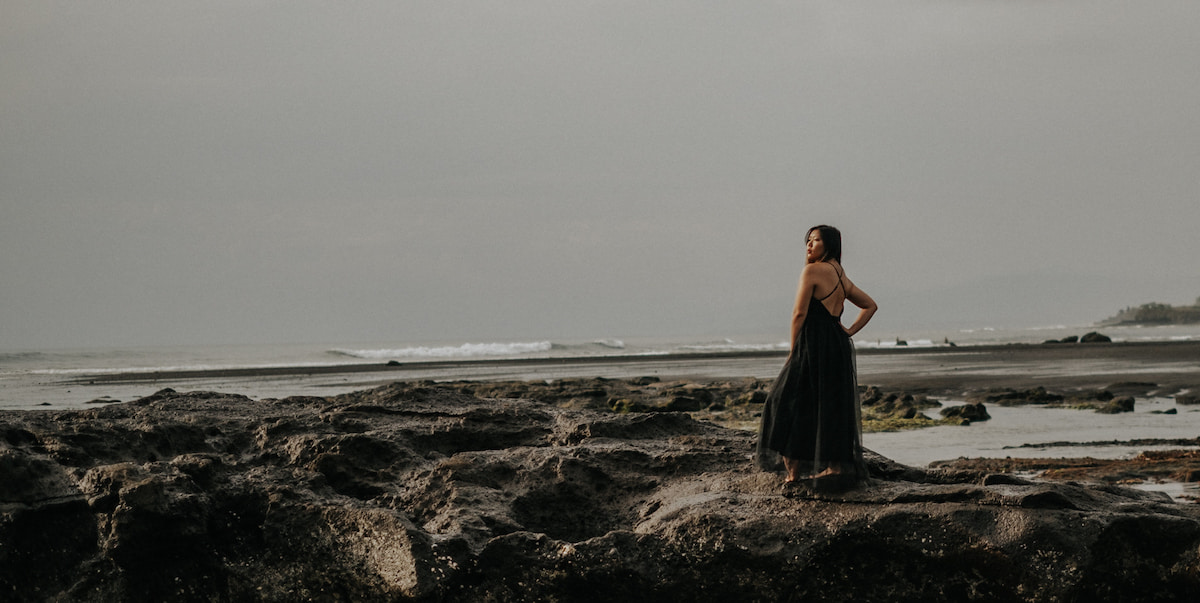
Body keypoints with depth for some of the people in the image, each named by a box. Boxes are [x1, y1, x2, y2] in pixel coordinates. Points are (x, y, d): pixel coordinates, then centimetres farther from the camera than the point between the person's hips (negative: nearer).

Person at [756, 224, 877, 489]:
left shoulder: (812, 271, -8)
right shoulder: (842, 277, 17)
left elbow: (799, 314, -13)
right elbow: (870, 306, 26)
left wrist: (792, 350, -5)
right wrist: (850, 330, 15)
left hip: (814, 345, -8)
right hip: (839, 347, 8)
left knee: (788, 401, -1)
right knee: (834, 406, 11)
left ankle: (794, 469, -4)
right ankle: (837, 466, 8)